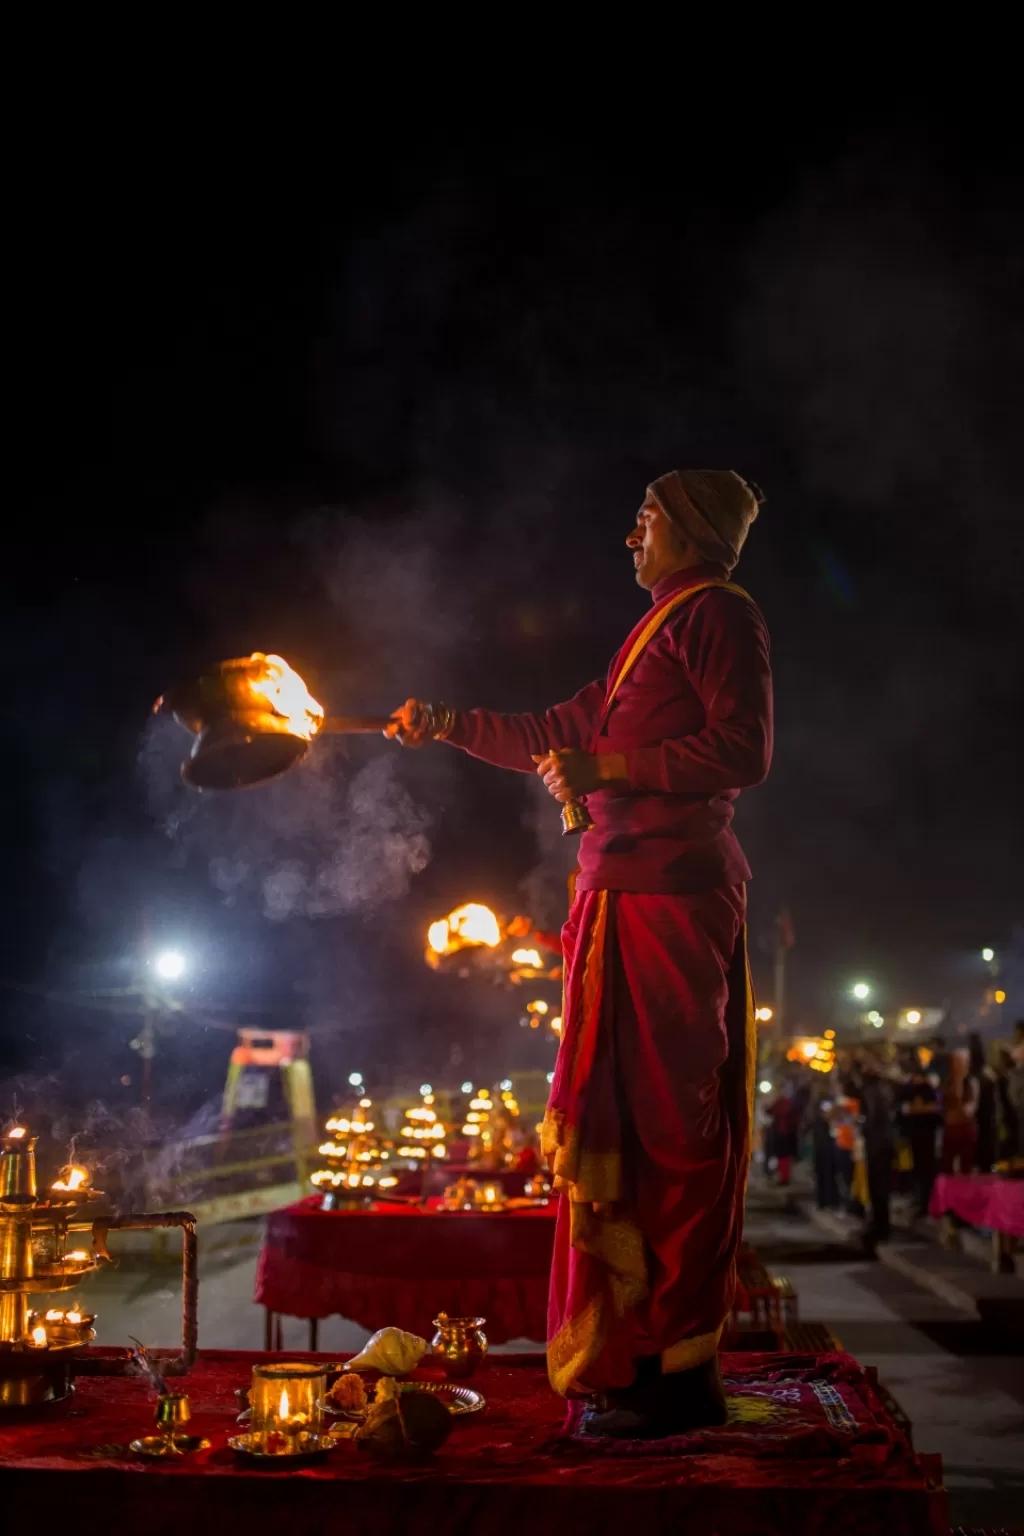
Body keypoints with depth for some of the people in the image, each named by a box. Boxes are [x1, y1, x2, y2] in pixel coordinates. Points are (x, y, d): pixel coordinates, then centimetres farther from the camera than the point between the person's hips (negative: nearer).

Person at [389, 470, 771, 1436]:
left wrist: (608, 768, -13)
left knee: (665, 1122, -11)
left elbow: (743, 751, -14)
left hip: (667, 897, -10)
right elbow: (552, 738, 32)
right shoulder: (653, 635, 27)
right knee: (620, 1123, 8)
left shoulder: (716, 614, -2)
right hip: (624, 895, 10)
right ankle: (647, 1359, 14)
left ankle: (681, 1370, -8)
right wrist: (448, 726, 31)